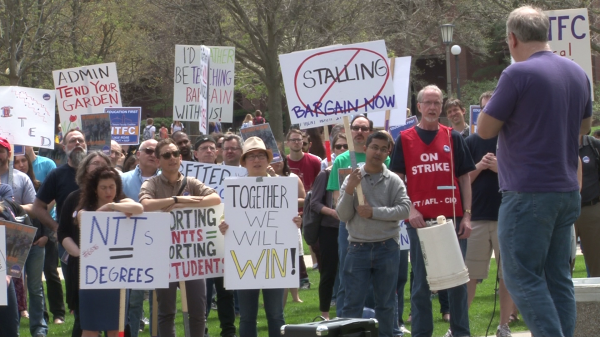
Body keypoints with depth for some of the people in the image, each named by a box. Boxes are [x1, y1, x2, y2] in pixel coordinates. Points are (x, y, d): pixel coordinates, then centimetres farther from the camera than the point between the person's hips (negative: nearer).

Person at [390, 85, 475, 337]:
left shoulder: (453, 138, 8)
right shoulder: (405, 139, 5)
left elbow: (464, 177, 7)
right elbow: (398, 179, 3)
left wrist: (467, 215, -1)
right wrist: (410, 209, -11)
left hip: (452, 217, 1)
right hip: (420, 219, -1)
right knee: (421, 280, 4)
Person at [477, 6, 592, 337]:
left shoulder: (518, 74, -15)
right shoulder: (577, 73, 9)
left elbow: (485, 129, -9)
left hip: (528, 194, -8)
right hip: (567, 191, 8)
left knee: (523, 278, -5)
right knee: (558, 278, 10)